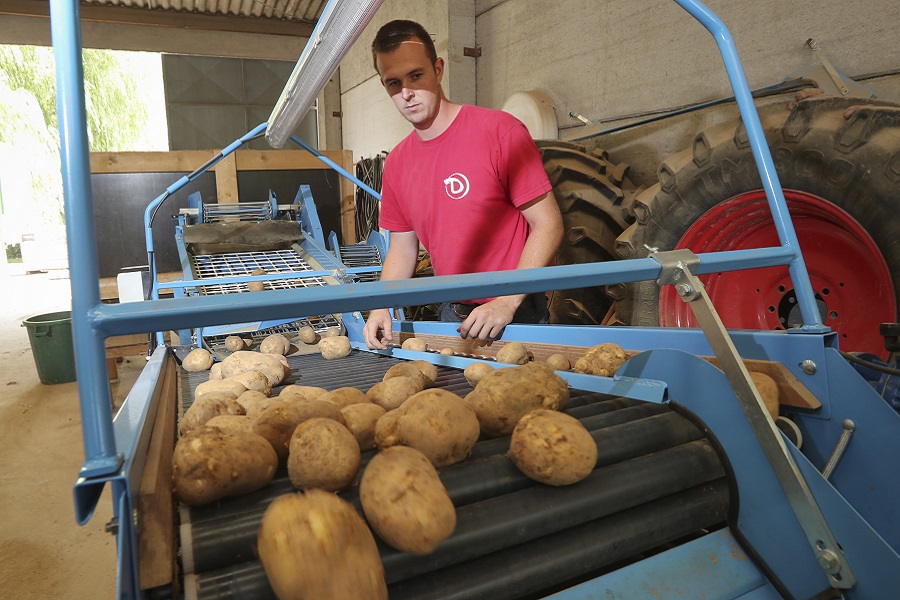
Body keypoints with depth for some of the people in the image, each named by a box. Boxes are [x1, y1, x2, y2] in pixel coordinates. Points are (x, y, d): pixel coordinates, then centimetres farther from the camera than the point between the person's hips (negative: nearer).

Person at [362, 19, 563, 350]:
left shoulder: (500, 131, -14)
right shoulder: (396, 163, 3)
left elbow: (548, 226, -15)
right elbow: (402, 247, 10)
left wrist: (507, 301, -24)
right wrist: (381, 307, -6)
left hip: (518, 315, -5)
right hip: (452, 315, 5)